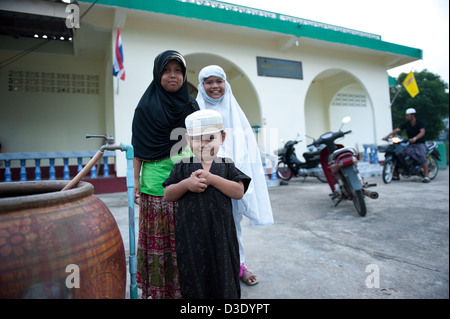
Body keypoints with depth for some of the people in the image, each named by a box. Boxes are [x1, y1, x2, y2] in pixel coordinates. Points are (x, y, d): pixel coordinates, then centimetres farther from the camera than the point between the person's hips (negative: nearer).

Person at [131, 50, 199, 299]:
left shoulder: (191, 105, 8)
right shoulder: (146, 106, 3)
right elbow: (139, 147, 3)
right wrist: (136, 180, 0)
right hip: (156, 179, -1)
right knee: (157, 237, 5)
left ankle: (183, 286, 24)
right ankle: (156, 289, 23)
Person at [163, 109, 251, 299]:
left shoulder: (226, 166, 1)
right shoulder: (183, 167, 1)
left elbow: (239, 192, -10)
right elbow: (168, 195, 1)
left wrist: (211, 179, -19)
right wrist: (186, 184, -18)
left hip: (220, 233, 0)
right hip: (191, 233, 0)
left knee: (223, 273, 14)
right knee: (194, 276, 14)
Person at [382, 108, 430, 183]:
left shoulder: (420, 123, -11)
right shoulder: (406, 124, 1)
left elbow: (422, 132, -27)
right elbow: (397, 130, -9)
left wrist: (415, 138, -46)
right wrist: (387, 136, -23)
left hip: (420, 143, -5)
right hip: (411, 144, 5)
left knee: (422, 157, -28)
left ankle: (426, 176, -25)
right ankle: (396, 175, 4)